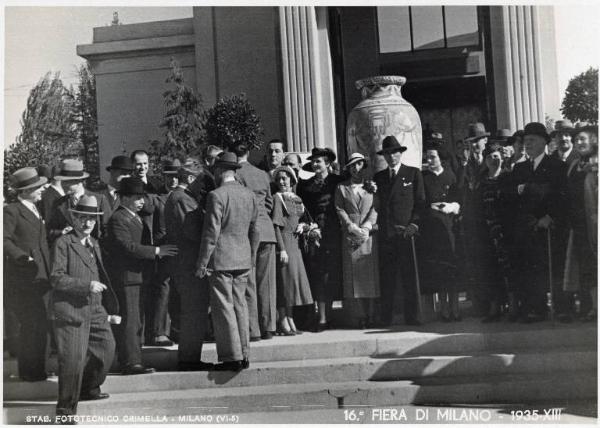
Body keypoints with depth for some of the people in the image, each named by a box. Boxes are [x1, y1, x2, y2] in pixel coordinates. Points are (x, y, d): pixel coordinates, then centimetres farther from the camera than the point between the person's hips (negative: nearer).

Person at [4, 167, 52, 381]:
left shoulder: (35, 211, 19)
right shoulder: (11, 211, -8)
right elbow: (4, 240, -19)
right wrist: (23, 257, -26)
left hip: (41, 276, 9)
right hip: (23, 277, -8)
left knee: (41, 323, 12)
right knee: (32, 324, -8)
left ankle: (37, 368, 23)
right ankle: (29, 371, 3)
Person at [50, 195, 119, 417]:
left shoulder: (94, 244, 18)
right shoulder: (63, 243, -6)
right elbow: (56, 278, -13)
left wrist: (111, 307, 21)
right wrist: (87, 285, -20)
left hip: (95, 310, 8)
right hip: (69, 310, -8)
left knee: (106, 348, 15)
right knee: (73, 360, -8)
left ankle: (88, 389, 38)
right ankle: (66, 407, 6)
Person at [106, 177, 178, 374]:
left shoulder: (135, 217, 19)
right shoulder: (117, 219, -13)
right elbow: (128, 246, -21)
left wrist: (156, 251, 11)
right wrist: (156, 251, -21)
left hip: (137, 276, 10)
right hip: (126, 276, -10)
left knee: (136, 321, 13)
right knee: (129, 321, -9)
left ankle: (132, 361, 20)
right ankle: (131, 362, -7)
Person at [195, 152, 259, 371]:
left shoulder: (216, 196, -12)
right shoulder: (250, 195, 8)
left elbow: (211, 232, -14)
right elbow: (254, 230, 13)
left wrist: (202, 263, -9)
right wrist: (251, 258, 22)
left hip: (221, 259, -7)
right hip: (243, 259, 7)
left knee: (223, 307, -1)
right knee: (239, 305, 12)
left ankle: (232, 356, 0)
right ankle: (243, 354, 16)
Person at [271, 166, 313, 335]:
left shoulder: (297, 198, 14)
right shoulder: (278, 198, -6)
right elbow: (276, 225, -12)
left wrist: (302, 226, 2)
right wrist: (282, 249, -18)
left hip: (295, 243, 7)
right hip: (283, 241, -7)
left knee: (295, 278, 8)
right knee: (285, 278, -7)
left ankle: (290, 321, 14)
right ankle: (283, 322, -3)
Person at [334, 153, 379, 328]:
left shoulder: (371, 185, 14)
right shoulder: (341, 188, 12)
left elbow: (376, 208, 5)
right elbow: (339, 209, 4)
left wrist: (367, 227, -10)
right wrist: (352, 227, -9)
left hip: (370, 235, 1)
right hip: (349, 236, 0)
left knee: (371, 273, -3)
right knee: (354, 275, -5)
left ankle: (371, 314, 1)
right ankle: (361, 316, -3)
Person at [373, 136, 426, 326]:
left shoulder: (413, 173, 9)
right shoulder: (378, 177, 17)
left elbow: (420, 202, 4)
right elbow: (377, 205, 17)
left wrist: (414, 224, -6)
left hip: (406, 231, -2)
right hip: (385, 232, 3)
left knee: (409, 276, -3)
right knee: (386, 277, 1)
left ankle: (411, 317, 2)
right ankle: (385, 318, 5)